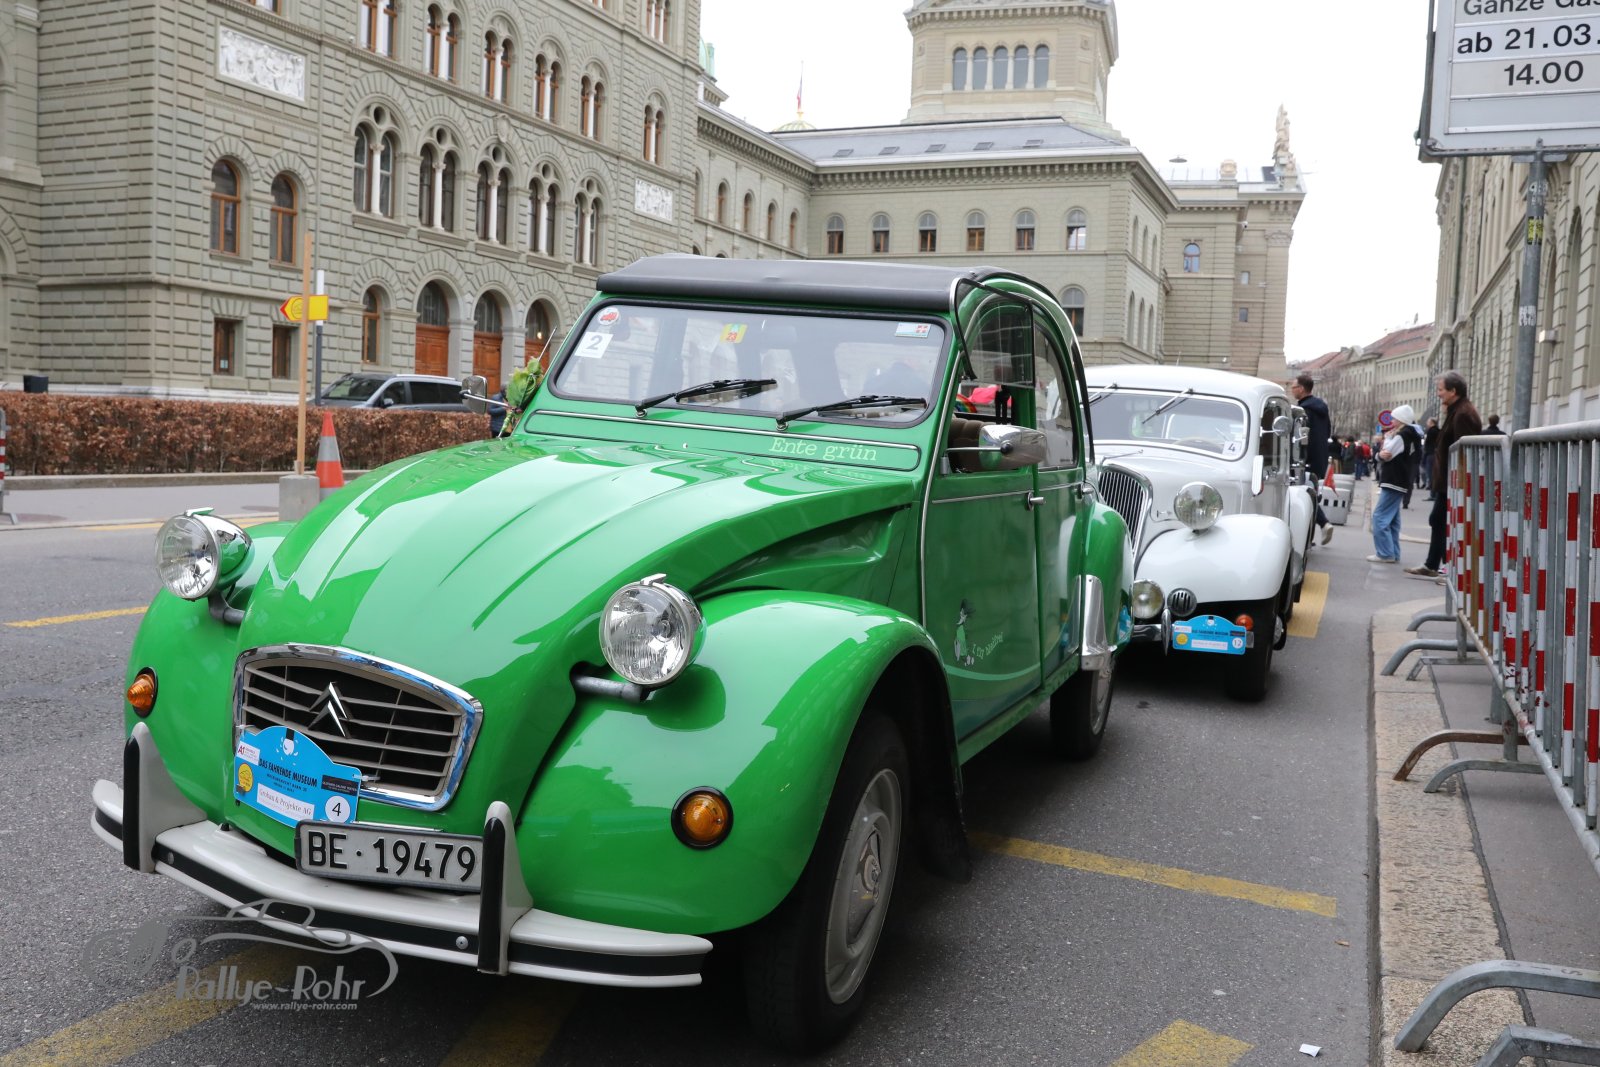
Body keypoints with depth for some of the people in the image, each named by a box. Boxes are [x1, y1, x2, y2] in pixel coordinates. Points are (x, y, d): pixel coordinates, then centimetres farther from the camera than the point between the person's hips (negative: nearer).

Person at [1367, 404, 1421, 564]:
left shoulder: (1402, 436, -13)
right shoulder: (1409, 435, 18)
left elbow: (1387, 455, -14)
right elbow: (1382, 455, 19)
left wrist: (1387, 438, 0)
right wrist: (1381, 454, 0)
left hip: (1393, 483, -10)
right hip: (1398, 483, 10)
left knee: (1380, 517, -11)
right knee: (1392, 519, 12)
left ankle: (1385, 553, -14)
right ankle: (1393, 554, 14)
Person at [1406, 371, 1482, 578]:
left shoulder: (1463, 414, -18)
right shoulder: (1456, 410, 15)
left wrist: (1453, 483, -25)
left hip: (1453, 482, -11)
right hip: (1447, 481, 11)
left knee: (1445, 523, -5)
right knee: (1438, 520, 16)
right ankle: (1431, 566, 24)